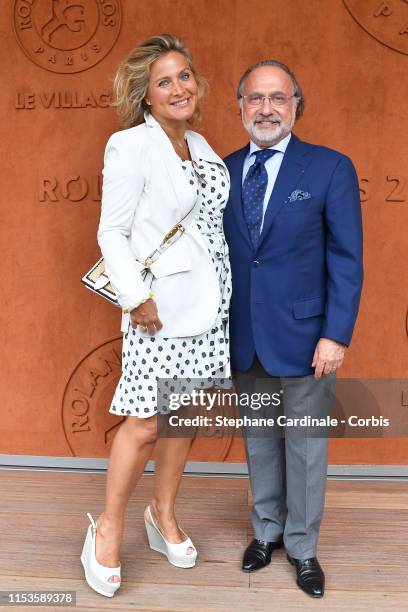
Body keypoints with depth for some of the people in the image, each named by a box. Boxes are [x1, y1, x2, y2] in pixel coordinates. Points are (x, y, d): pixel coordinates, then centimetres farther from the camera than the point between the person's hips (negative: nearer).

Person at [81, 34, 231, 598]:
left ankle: (163, 515, 33)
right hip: (160, 306, -7)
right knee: (144, 423, -2)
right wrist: (135, 299, -17)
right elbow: (111, 233, -11)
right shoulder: (130, 146, -9)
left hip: (209, 303, 7)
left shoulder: (200, 145, 13)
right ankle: (109, 528, 20)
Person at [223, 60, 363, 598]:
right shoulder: (224, 169, 5)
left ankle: (302, 546, 28)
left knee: (305, 446, 9)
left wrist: (336, 334, -13)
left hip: (303, 337, -3)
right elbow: (216, 251, 6)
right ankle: (267, 530, 38)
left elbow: (347, 259, -7)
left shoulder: (331, 168, -6)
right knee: (258, 440, 17)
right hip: (243, 337, 4)